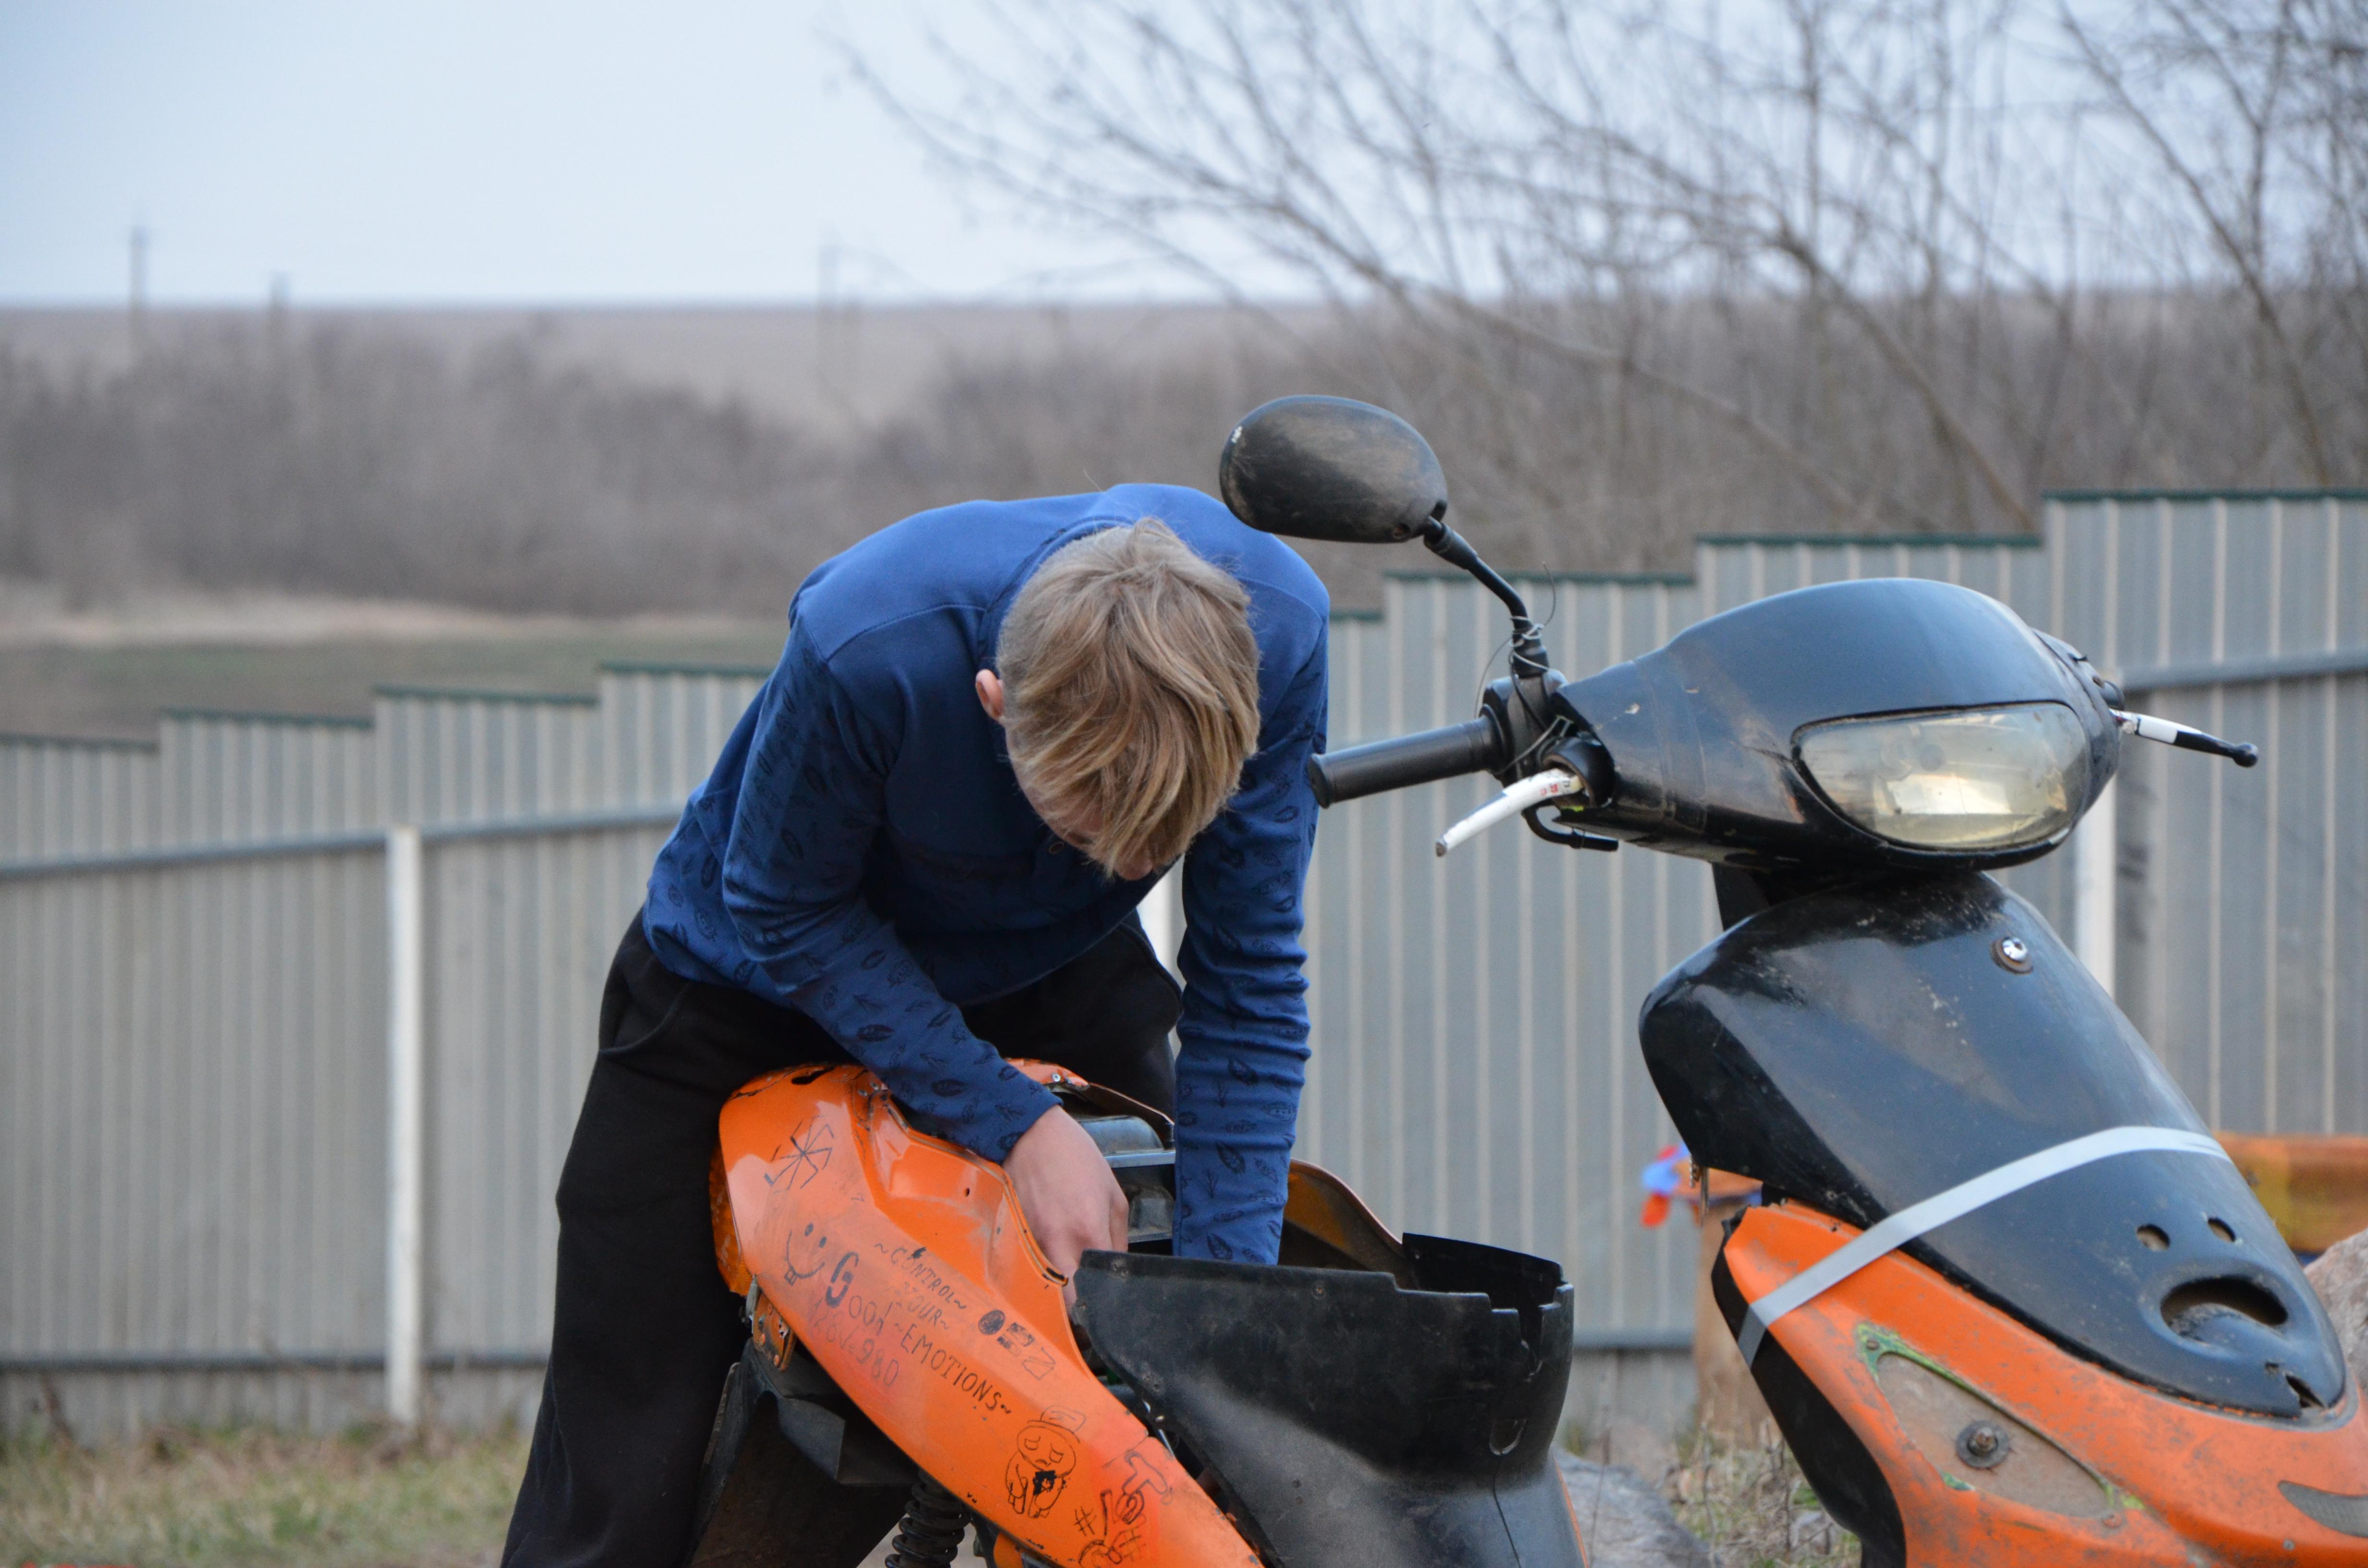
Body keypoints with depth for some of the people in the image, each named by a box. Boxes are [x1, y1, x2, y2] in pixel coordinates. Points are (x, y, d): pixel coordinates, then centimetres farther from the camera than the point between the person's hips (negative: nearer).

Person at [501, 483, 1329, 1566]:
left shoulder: (1273, 623, -32)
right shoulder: (866, 645, -42)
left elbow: (1249, 982, -21)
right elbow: (786, 915, -23)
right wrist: (1016, 1124, -31)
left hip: (1053, 984, 3)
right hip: (752, 983, -3)